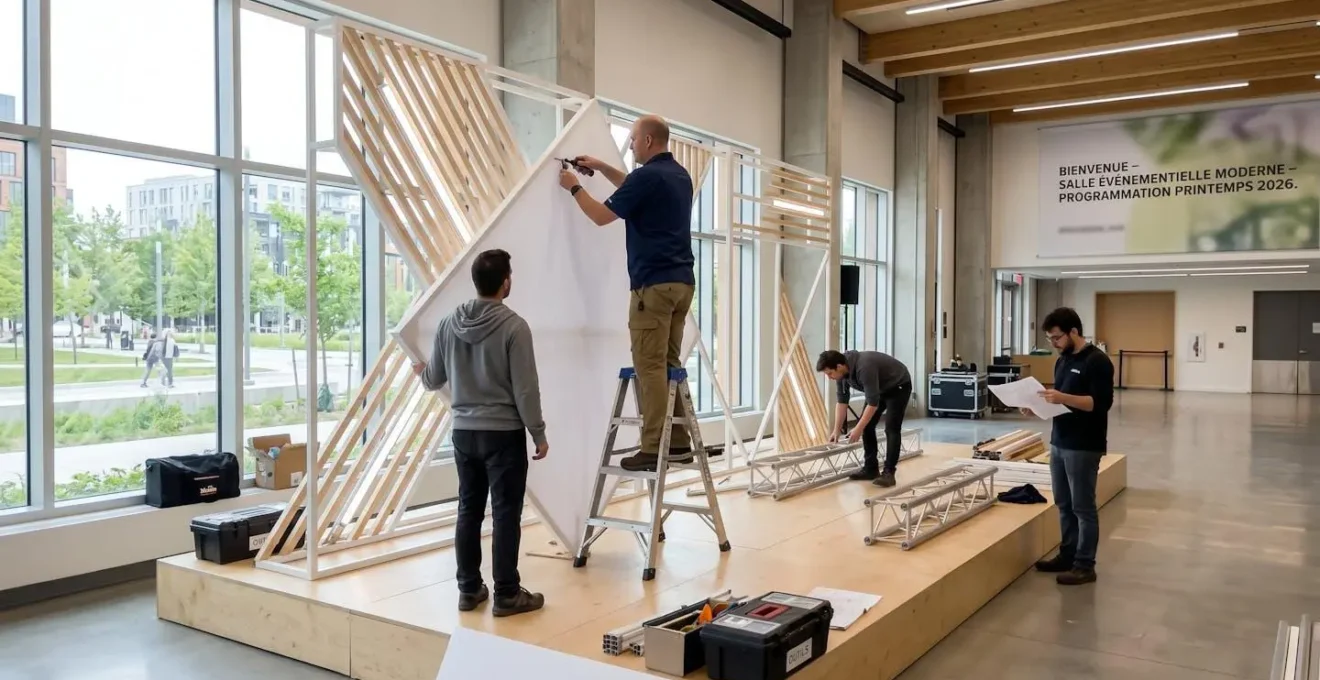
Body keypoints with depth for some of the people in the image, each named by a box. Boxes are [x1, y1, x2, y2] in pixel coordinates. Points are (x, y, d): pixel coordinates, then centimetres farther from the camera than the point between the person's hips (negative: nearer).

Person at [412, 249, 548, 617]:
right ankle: (507, 594, 7)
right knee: (506, 514, 1)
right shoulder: (514, 326, -14)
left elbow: (434, 380, 12)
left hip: (464, 431, 6)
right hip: (503, 433, -6)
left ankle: (469, 589, 21)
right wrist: (539, 433, -3)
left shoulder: (448, 323, 3)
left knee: (469, 511, 13)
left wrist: (421, 371, 35)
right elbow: (526, 388, -13)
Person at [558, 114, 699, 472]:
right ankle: (678, 442, 14)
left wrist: (575, 187, 11)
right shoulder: (679, 175, 16)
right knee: (669, 364, 12)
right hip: (682, 281, 9)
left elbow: (601, 215, -5)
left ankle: (653, 448, -6)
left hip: (654, 283, -9)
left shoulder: (648, 175, -11)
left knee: (650, 367, -7)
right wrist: (602, 168, 33)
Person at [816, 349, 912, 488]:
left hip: (899, 386, -8)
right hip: (880, 388, 8)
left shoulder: (864, 367, -40)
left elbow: (873, 403, -36)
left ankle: (888, 472, -13)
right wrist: (837, 430, -4)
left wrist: (858, 429, -30)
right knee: (866, 425, 1)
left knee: (891, 428, -17)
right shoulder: (842, 372, -13)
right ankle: (870, 469, 8)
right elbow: (842, 401, -4)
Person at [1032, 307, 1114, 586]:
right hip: (1059, 443, 8)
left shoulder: (1097, 361, -12)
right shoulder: (1062, 361, 13)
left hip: (1084, 447, -8)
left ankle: (1085, 566, 7)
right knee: (1063, 504, 14)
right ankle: (1067, 555, 25)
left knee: (1083, 507, -1)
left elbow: (1101, 403, -20)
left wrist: (1064, 398, -28)